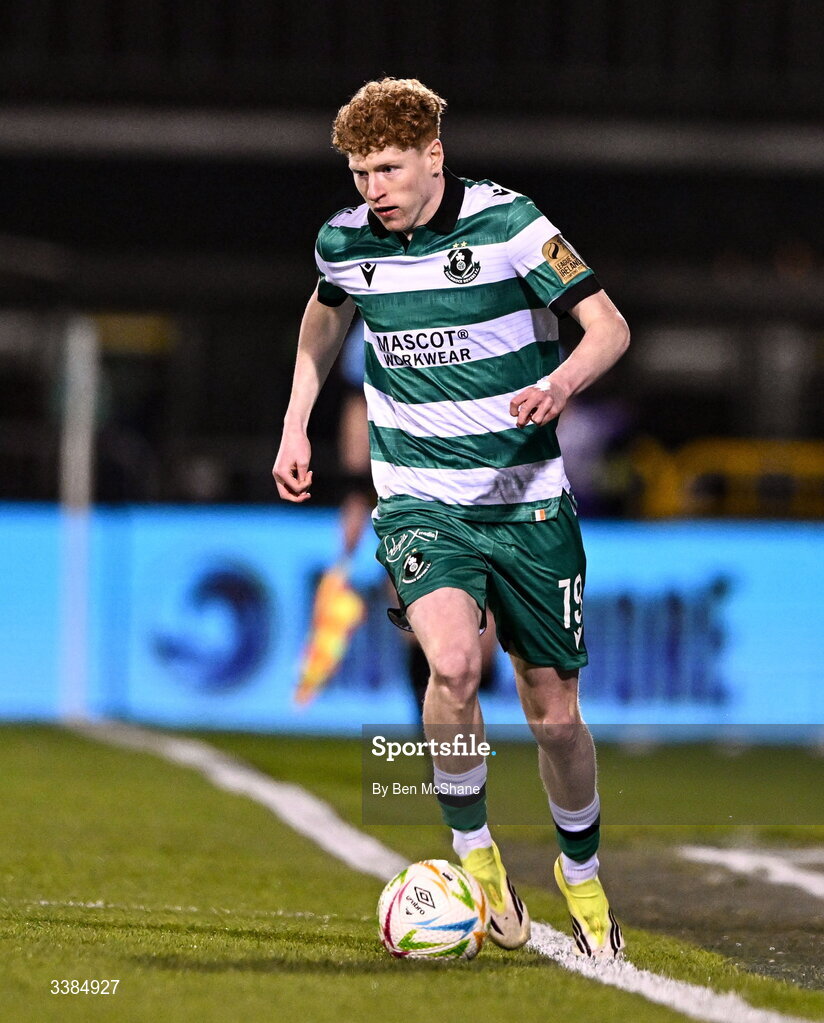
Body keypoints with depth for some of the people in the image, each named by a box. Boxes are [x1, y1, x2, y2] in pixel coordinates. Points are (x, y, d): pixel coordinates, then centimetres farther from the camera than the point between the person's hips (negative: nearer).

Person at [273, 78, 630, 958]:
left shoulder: (506, 223, -12)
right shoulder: (345, 241, -1)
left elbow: (609, 326, -10)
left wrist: (562, 381, -31)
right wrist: (295, 426, 17)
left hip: (527, 499, -1)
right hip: (420, 501, 1)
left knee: (555, 714, 5)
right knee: (453, 662, -28)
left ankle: (581, 873, 32)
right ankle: (472, 852, -7)